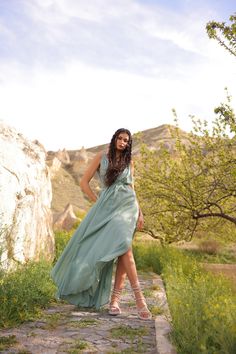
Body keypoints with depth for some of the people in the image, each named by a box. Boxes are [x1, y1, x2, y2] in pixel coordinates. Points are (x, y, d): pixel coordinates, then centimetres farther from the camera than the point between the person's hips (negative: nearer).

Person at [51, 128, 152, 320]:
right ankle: (139, 298, -9)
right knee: (122, 249, -13)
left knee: (124, 247, -15)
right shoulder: (101, 157, 9)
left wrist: (140, 213, 9)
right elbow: (84, 182, 7)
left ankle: (115, 298, -11)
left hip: (127, 206, 1)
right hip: (106, 207, -1)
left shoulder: (129, 161, 15)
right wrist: (97, 202, 2)